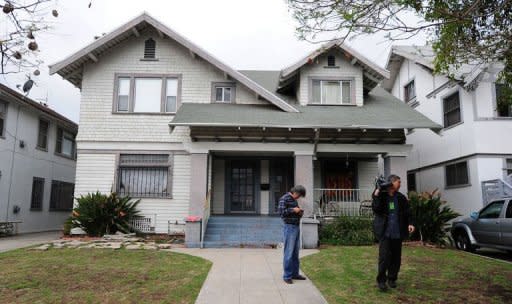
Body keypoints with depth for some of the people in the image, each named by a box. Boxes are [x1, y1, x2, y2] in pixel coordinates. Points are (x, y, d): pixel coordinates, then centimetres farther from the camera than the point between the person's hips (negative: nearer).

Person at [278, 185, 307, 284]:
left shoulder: (294, 200, 17)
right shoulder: (284, 199, -8)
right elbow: (281, 212, -19)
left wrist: (300, 212, 7)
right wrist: (293, 210, -15)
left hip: (296, 227, 8)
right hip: (289, 227, -8)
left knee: (295, 252, 12)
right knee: (289, 253, -4)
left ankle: (295, 273, 20)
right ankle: (287, 276, 3)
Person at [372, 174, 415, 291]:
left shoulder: (401, 197, 7)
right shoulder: (380, 196, -3)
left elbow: (407, 212, 8)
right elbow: (376, 210, -13)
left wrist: (410, 224, -6)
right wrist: (376, 196, -23)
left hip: (398, 232, 4)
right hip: (385, 232, -4)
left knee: (396, 257, 9)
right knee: (384, 257, -8)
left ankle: (392, 279, 25)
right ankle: (381, 280, 4)